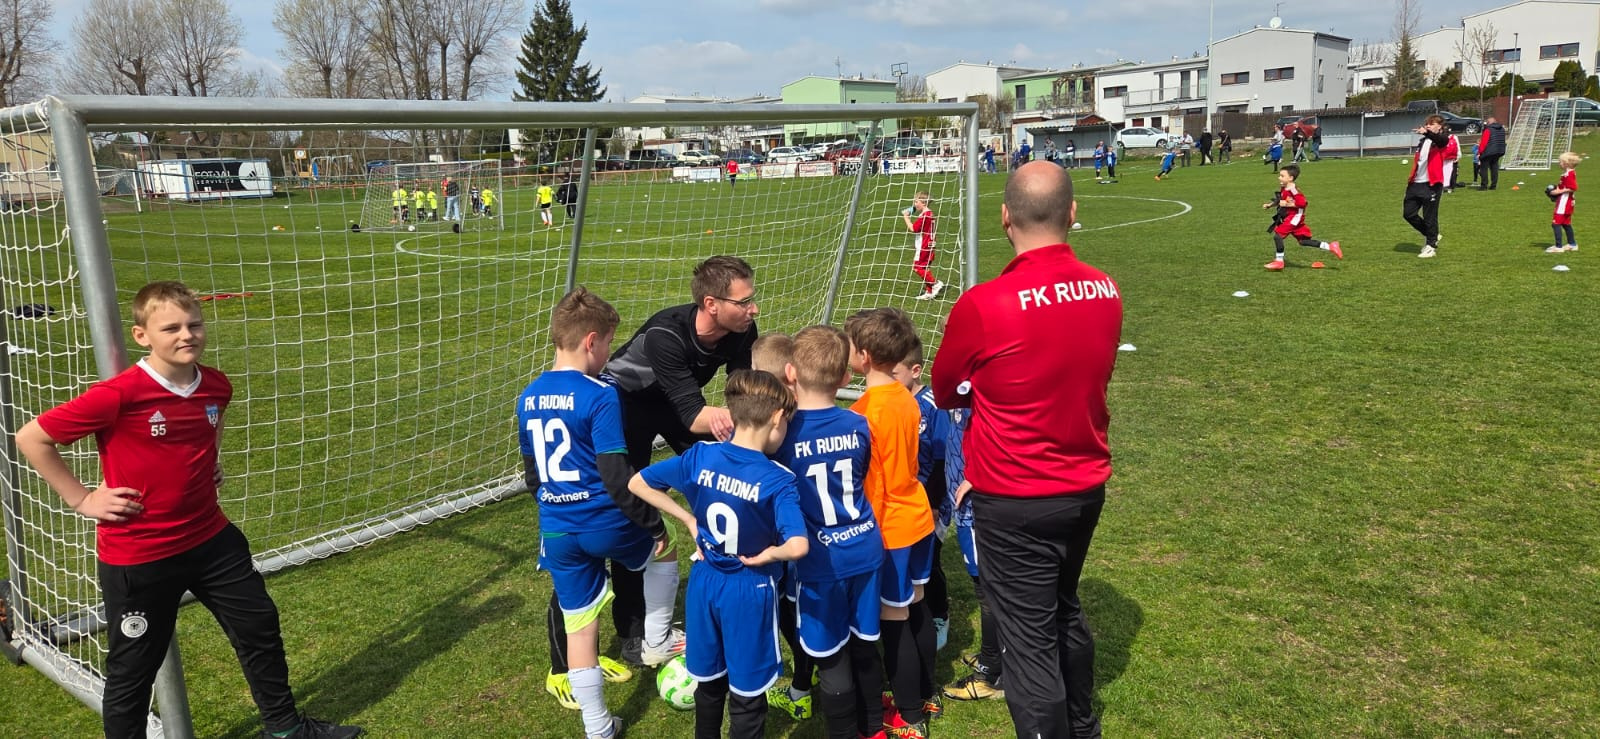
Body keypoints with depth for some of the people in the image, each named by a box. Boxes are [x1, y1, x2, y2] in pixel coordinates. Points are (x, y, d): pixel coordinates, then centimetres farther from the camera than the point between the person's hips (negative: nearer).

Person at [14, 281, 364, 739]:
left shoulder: (217, 386, -3)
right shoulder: (118, 395, -22)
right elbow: (31, 439, -13)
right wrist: (81, 499, -11)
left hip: (210, 538, 6)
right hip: (136, 556, -6)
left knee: (260, 627, 17)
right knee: (133, 667, 10)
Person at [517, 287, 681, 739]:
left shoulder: (528, 398, 6)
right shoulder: (600, 396, -16)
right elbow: (616, 476, -19)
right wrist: (653, 522, -9)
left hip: (557, 531, 6)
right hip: (606, 523, -6)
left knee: (579, 627, 13)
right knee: (663, 550, 26)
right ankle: (656, 641, 33)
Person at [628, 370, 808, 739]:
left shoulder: (700, 457, -9)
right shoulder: (778, 479, -23)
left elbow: (637, 483, 1)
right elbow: (798, 546, -36)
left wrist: (689, 520, 3)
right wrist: (769, 554, -14)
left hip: (704, 583, 5)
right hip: (750, 592, -5)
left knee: (709, 680, 25)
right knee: (747, 694, 14)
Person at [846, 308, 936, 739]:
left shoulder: (863, 412, -22)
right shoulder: (906, 399, 2)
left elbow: (865, 483, -18)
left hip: (887, 528, -8)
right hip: (917, 517, 8)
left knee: (893, 621, 3)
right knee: (916, 607, 20)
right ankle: (923, 695, 35)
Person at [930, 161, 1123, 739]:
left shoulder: (982, 305, -22)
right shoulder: (1105, 291, -5)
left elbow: (944, 393, -3)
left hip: (1016, 503, -7)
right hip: (1087, 487, 7)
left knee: (1030, 642, 6)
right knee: (1065, 611, 27)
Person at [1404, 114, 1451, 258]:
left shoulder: (1442, 139, -3)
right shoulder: (1423, 140, 18)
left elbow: (1440, 139, -28)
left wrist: (1427, 132, -47)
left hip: (1431, 183, -7)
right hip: (1416, 183, 7)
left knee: (1430, 217, -3)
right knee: (1408, 213, 5)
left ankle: (1431, 245, 11)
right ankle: (1430, 235, 26)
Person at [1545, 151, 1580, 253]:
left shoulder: (1569, 174, -20)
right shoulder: (1570, 173, 12)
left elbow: (1572, 188, -25)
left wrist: (1559, 191, -20)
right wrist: (1558, 188, 11)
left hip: (1564, 202, -11)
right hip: (1567, 202, 11)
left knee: (1556, 223, -10)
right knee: (1566, 223, 20)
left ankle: (1558, 247, -10)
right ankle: (1572, 244, 30)